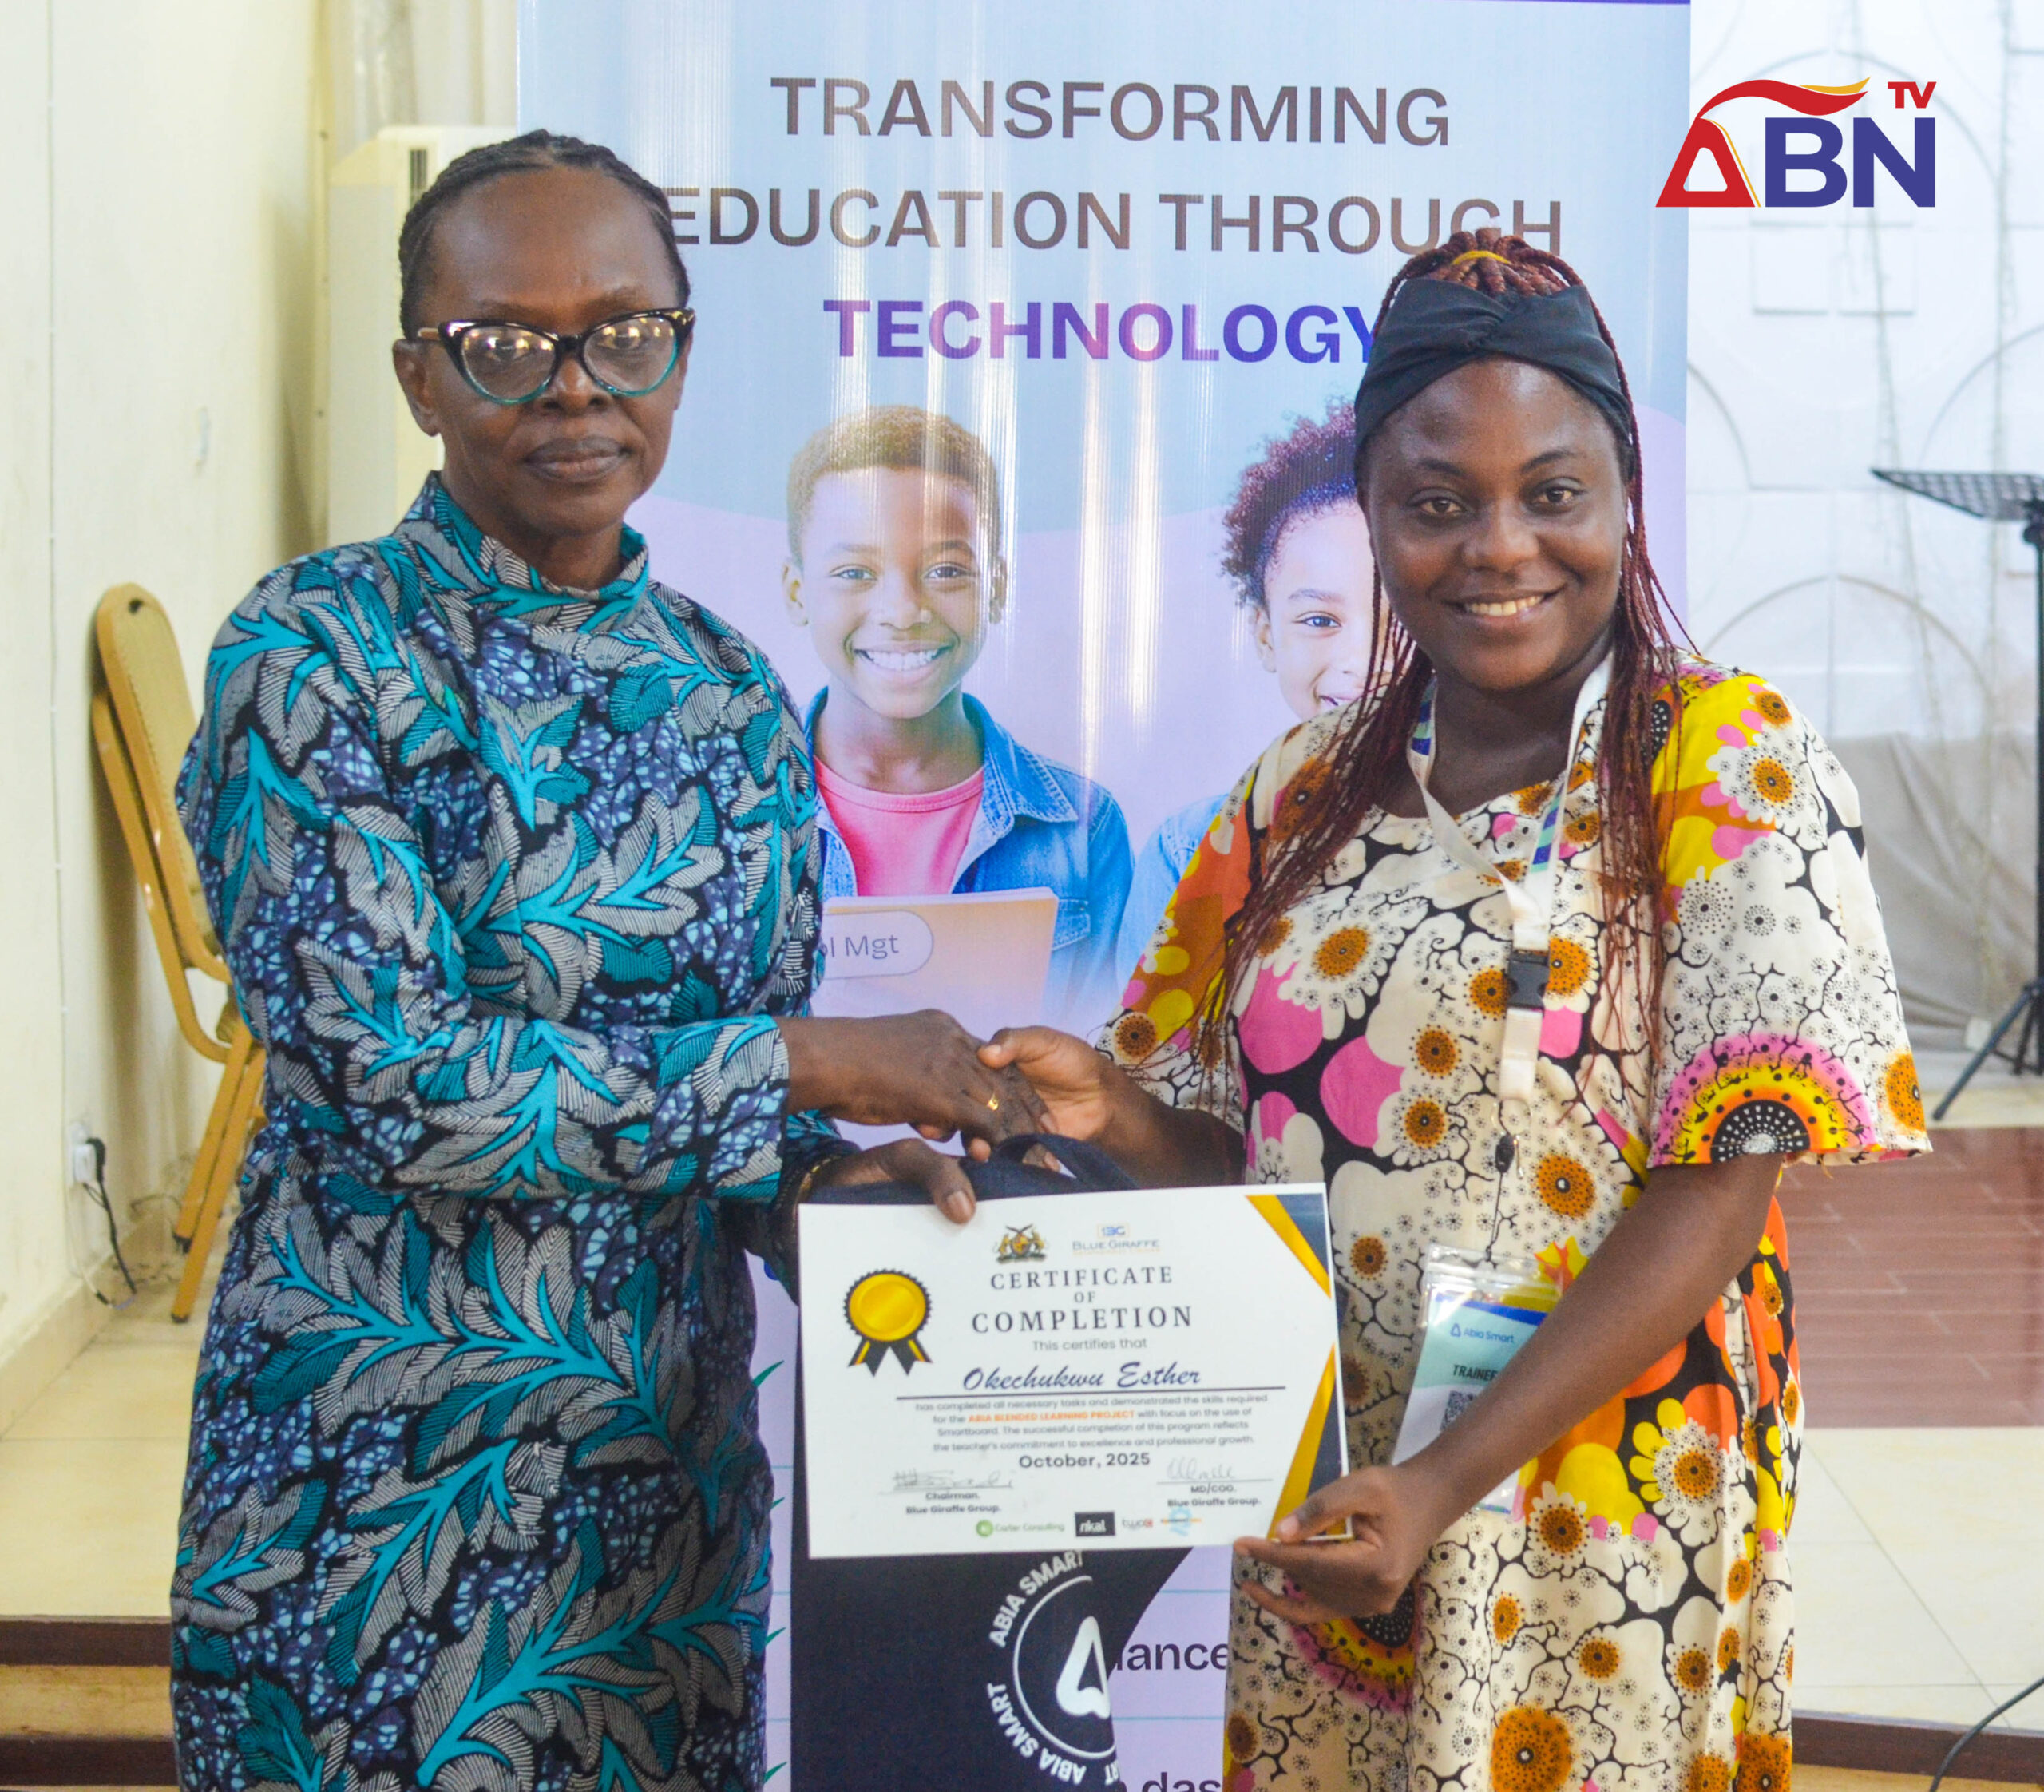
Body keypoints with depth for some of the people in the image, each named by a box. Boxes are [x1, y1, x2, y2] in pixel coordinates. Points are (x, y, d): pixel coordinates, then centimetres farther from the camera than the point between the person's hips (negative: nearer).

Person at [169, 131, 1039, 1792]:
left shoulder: (730, 693, 6)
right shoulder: (317, 656, -10)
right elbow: (393, 1079, -19)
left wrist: (826, 1183, -10)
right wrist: (807, 1067, -16)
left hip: (675, 1462, 5)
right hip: (401, 1484, -5)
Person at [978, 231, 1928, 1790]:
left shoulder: (1728, 767, -8)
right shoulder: (1304, 795, 6)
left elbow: (1723, 1184, -15)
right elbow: (1236, 1142, 11)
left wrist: (1448, 1485, -22)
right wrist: (1115, 1111, -12)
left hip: (1593, 1537, -4)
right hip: (1311, 1520, 4)